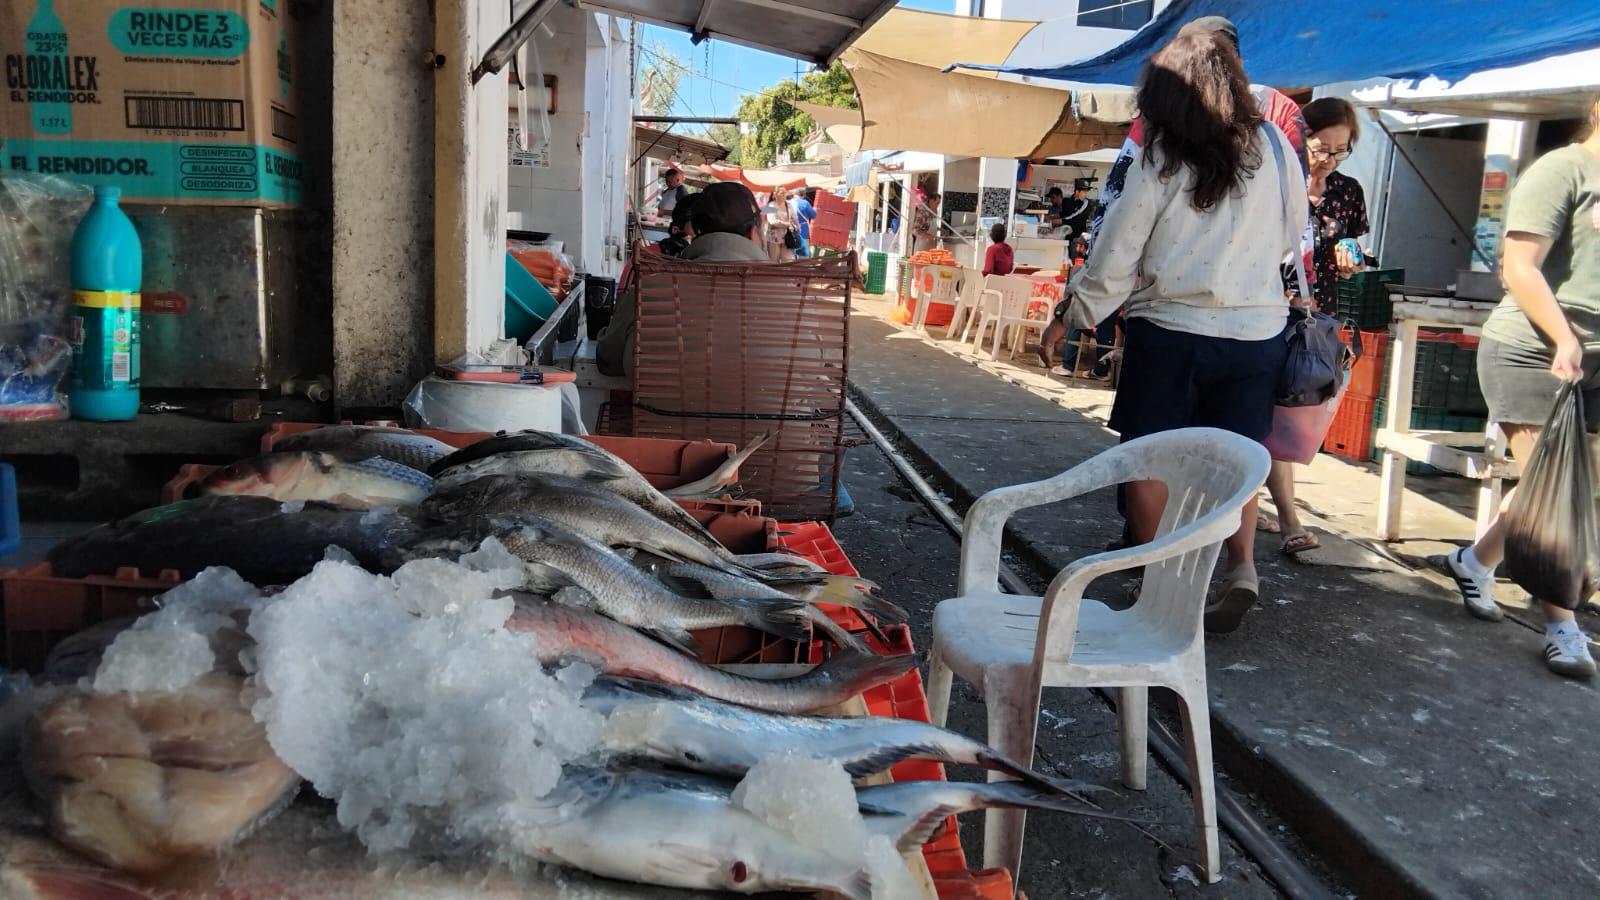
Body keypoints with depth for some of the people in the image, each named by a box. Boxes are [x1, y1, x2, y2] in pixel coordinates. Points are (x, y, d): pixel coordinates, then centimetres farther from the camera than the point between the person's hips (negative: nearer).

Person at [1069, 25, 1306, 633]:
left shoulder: (1160, 156, -7)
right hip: (1256, 332, 3)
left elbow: (1118, 251, -5)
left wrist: (1080, 315, 8)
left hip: (1171, 331, -3)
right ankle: (1241, 566, 2)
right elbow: (1292, 236, 13)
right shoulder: (1274, 146, 2)